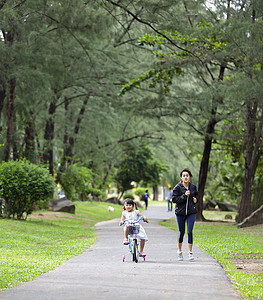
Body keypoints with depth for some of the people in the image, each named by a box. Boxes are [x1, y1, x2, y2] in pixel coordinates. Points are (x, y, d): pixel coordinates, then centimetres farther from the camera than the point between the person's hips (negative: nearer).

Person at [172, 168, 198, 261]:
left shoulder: (193, 186, 3)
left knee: (190, 232, -7)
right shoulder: (177, 187, -6)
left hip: (191, 212, 1)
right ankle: (179, 251, 26)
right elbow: (174, 199, -12)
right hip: (180, 212, -1)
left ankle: (190, 252, 2)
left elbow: (196, 195, 22)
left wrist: (196, 199, 0)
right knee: (181, 232, 7)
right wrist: (184, 196, -21)